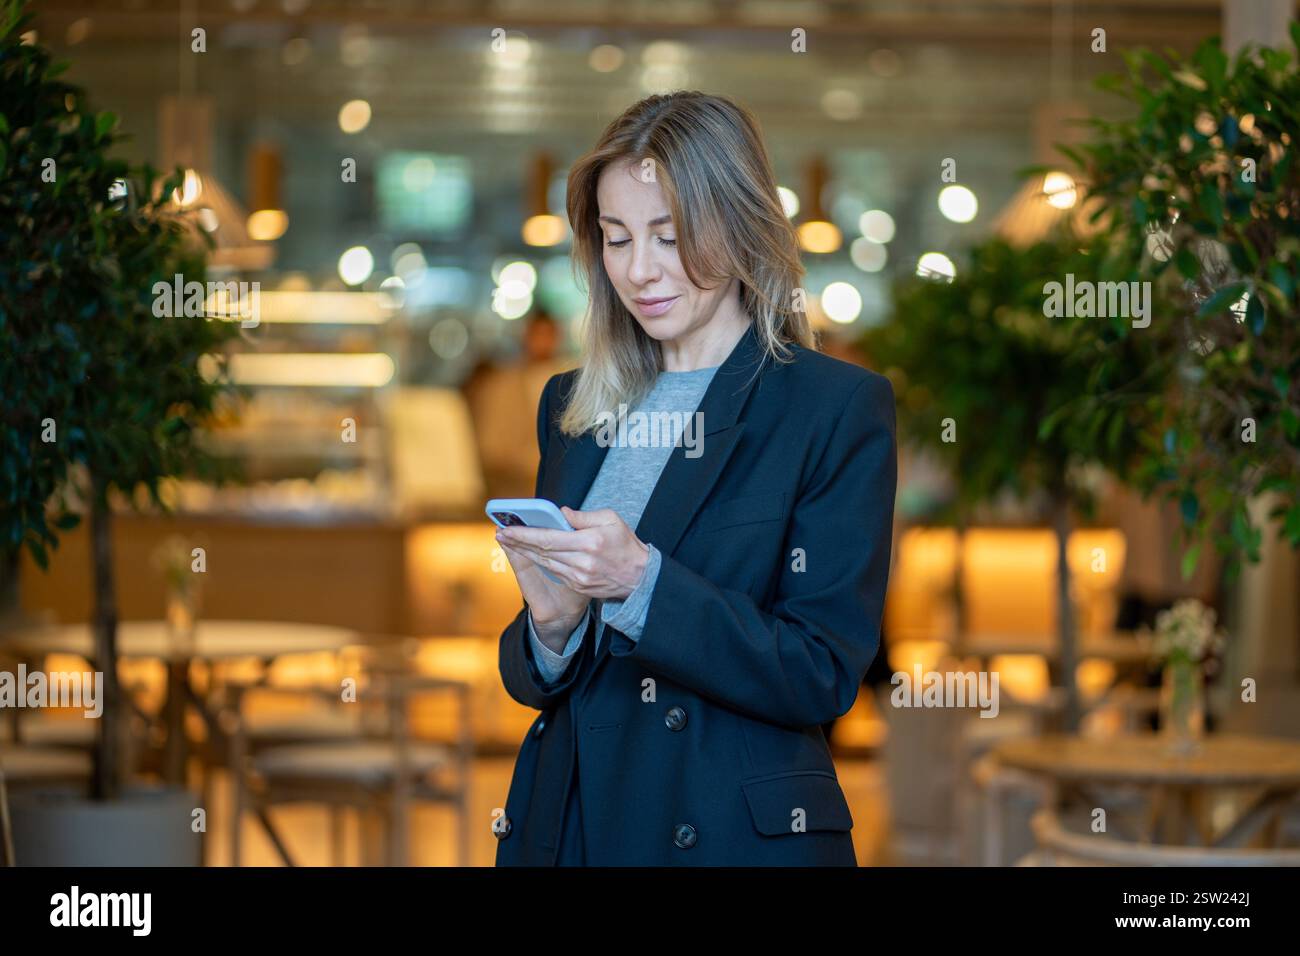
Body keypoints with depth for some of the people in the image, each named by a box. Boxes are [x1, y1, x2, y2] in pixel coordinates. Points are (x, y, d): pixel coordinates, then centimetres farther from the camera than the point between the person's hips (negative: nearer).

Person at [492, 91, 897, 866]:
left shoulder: (841, 409, -8)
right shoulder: (574, 407, 8)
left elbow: (824, 677, -14)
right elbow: (533, 681, 11)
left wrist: (641, 582, -24)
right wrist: (551, 625, -12)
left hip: (741, 836, -4)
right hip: (568, 827, 5)